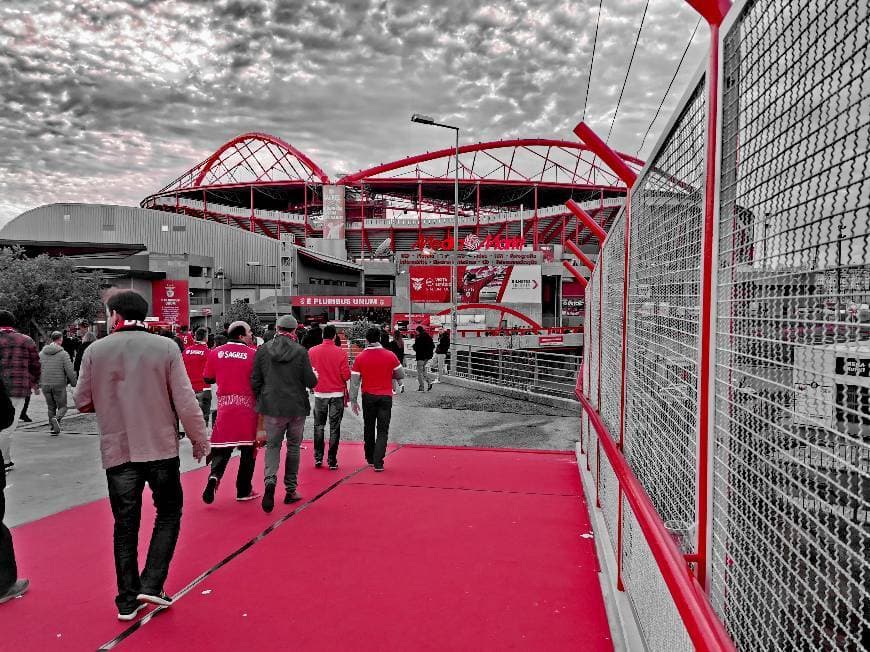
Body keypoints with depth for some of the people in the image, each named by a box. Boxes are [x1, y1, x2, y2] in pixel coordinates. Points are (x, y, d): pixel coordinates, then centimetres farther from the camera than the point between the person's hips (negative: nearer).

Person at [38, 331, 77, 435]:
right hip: (59, 385, -4)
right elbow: (70, 371, -12)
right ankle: (56, 419, -20)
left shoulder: (41, 353, 4)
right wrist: (74, 383, 1)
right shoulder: (63, 354, -10)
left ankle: (54, 428, 14)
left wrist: (39, 383, 19)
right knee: (62, 407, 8)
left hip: (45, 385, 4)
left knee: (51, 407, 16)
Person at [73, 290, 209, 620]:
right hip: (161, 448, -1)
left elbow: (83, 403, 6)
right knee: (168, 513, 17)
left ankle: (128, 599, 20)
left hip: (117, 451, 2)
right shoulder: (165, 347, -8)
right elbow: (186, 403, -10)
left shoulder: (95, 351, -2)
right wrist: (200, 440, 3)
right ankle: (151, 585, 9)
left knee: (125, 524, 13)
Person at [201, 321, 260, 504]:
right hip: (248, 406, -2)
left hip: (224, 405, 2)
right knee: (248, 448, 10)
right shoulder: (253, 353, -7)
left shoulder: (216, 352, 2)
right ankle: (244, 490, 17)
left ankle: (215, 475, -15)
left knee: (221, 446, 12)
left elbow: (208, 379, 9)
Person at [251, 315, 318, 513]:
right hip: (297, 407, -1)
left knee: (272, 445, 11)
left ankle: (270, 480, -14)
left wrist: (260, 400, 16)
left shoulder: (263, 350, -3)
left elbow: (255, 381, 0)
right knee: (293, 447, 13)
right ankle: (291, 490, 19)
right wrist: (314, 378, 15)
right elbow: (310, 381, -8)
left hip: (271, 407, 1)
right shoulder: (301, 351, -8)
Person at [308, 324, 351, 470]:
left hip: (320, 394, 2)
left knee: (319, 426, 16)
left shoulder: (312, 351, -4)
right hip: (337, 394, -2)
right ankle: (332, 461, 6)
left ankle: (318, 457, 16)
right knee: (334, 428, 5)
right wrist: (348, 368, 11)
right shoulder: (341, 353, -10)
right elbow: (346, 376, -10)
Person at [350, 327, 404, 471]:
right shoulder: (390, 355, -6)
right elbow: (401, 375, 3)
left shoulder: (360, 358, -5)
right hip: (386, 397, -1)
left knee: (368, 429, 18)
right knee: (383, 431, 2)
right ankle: (378, 462, -5)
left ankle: (370, 458, 28)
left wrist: (353, 400, 3)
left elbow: (354, 381, -4)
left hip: (368, 397, 1)